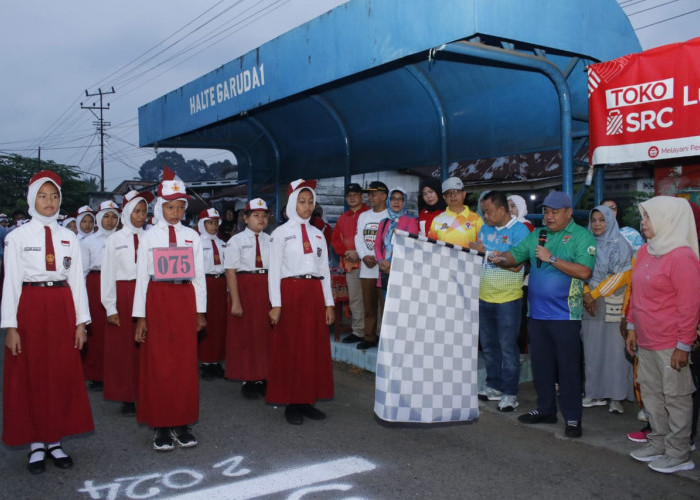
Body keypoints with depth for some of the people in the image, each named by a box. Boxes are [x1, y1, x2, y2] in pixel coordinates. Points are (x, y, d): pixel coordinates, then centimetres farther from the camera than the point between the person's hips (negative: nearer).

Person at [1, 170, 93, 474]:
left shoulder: (69, 238, 7)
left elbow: (77, 280, 5)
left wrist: (81, 321, 1)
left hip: (62, 308, 3)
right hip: (30, 308, -2)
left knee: (63, 375, 6)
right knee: (31, 377, 4)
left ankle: (55, 441, 20)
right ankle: (36, 444, 17)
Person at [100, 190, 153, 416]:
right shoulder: (115, 240, 1)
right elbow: (108, 274, 0)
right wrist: (110, 308, -5)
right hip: (123, 295, -1)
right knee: (123, 348, 5)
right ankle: (126, 398, 16)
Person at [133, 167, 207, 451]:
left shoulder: (192, 237, 8)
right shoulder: (149, 237, 3)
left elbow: (199, 275, 8)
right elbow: (141, 276, 0)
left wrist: (200, 310, 5)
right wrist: (140, 315, -4)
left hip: (185, 299, 2)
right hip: (157, 299, -2)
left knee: (185, 362, 3)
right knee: (158, 362, 1)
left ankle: (182, 424, 14)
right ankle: (161, 426, 11)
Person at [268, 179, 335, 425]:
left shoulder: (318, 234, 14)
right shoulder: (280, 233, 1)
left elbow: (324, 270, 14)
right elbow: (274, 270, -4)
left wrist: (329, 303, 8)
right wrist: (275, 304, -12)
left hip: (315, 294, 5)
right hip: (290, 293, -5)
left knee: (315, 348, 6)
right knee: (290, 349, 0)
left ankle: (308, 400, 15)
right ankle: (291, 403, 9)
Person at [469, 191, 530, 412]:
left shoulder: (520, 230, -10)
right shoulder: (485, 228, 10)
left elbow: (516, 265, -19)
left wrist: (486, 251, -18)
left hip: (507, 299, -7)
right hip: (484, 297, 7)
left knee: (508, 347, 0)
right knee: (488, 345, 14)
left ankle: (509, 393, 9)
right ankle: (494, 387, 26)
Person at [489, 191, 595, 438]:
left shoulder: (582, 236, -6)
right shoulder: (536, 236, 12)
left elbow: (584, 271, -18)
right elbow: (515, 256, 8)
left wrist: (552, 258, -19)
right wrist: (500, 258, -13)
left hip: (565, 314, -6)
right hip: (537, 313, 6)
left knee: (568, 367, 1)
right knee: (540, 364, 14)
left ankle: (572, 417, 12)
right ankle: (545, 409, 28)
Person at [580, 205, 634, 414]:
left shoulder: (620, 244, -2)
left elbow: (621, 276, -9)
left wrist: (595, 294, -11)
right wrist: (586, 295, -6)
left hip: (612, 305, -4)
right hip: (590, 306, 5)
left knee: (614, 349, -4)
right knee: (592, 349, 5)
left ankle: (616, 396, 3)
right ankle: (596, 393, 14)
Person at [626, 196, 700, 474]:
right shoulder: (645, 251, 9)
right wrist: (632, 328, 16)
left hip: (670, 345, -8)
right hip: (645, 342, 8)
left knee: (676, 398, 5)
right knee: (651, 394, 16)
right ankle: (658, 444, 30)